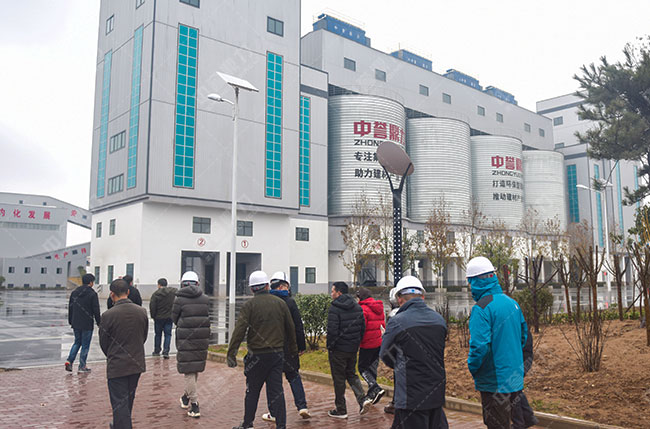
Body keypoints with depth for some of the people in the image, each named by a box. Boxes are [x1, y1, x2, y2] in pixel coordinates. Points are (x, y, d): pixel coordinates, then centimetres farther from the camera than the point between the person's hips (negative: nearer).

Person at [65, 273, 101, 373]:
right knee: (85, 345, 4)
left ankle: (69, 361, 6)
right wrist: (99, 323, -2)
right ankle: (82, 366, 9)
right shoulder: (92, 294, -12)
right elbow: (96, 311, -12)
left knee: (77, 342, 21)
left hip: (76, 324, 6)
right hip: (87, 325, -5)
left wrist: (70, 321, 22)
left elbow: (70, 308, 13)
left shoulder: (74, 292, 6)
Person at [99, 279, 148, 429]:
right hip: (137, 364, 5)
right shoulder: (142, 312, -3)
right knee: (128, 399, 22)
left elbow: (103, 343, -5)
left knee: (119, 403, 2)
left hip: (117, 366, -5)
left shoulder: (108, 315, -16)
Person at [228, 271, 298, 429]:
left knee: (252, 390, 10)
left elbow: (239, 330, -14)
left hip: (257, 355, -3)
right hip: (277, 353, 3)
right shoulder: (280, 303, 4)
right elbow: (291, 329, 11)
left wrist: (231, 354, -11)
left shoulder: (249, 305, -7)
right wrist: (293, 349, 23)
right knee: (276, 390, 7)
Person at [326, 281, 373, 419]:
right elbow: (363, 328, 10)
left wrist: (329, 346, -7)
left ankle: (341, 410, 13)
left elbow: (332, 330, -19)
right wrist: (357, 343, 16)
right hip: (353, 348, 7)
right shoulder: (357, 307, 7)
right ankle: (363, 399, 3)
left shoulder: (334, 308, -15)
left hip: (338, 349, -6)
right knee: (351, 374, 21)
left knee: (339, 379, 5)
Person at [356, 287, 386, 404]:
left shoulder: (363, 309, -15)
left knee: (362, 368, 4)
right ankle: (371, 394, 23)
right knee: (373, 367, 17)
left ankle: (376, 389, -12)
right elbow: (383, 325, 16)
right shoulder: (379, 308, 10)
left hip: (368, 344, -8)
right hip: (379, 343, 8)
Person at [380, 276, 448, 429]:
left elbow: (385, 355, -1)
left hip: (411, 398, -6)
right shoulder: (440, 320, 4)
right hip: (437, 394, 6)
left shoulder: (396, 322, -14)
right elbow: (438, 352, 11)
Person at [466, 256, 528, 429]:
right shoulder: (511, 302, 6)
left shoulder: (481, 308, -20)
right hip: (514, 379, 8)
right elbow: (523, 335, 16)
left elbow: (480, 346, -25)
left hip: (495, 381, -8)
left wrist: (472, 368, -8)